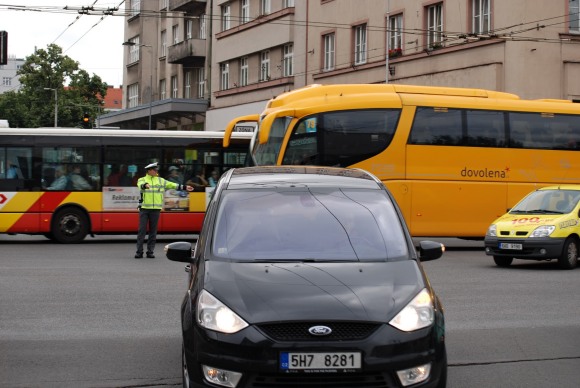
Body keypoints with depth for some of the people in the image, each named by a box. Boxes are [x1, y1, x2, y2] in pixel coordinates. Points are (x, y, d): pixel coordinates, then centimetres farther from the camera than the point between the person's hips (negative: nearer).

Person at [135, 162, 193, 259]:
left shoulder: (161, 181, 13)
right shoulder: (142, 180, 3)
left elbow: (172, 185, 13)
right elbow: (140, 185, -20)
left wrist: (184, 187, 7)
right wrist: (145, 185, -43)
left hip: (155, 209, 3)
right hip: (144, 208, -3)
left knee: (153, 231, 3)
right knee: (142, 230, -3)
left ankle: (150, 251, 9)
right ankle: (139, 251, 1)